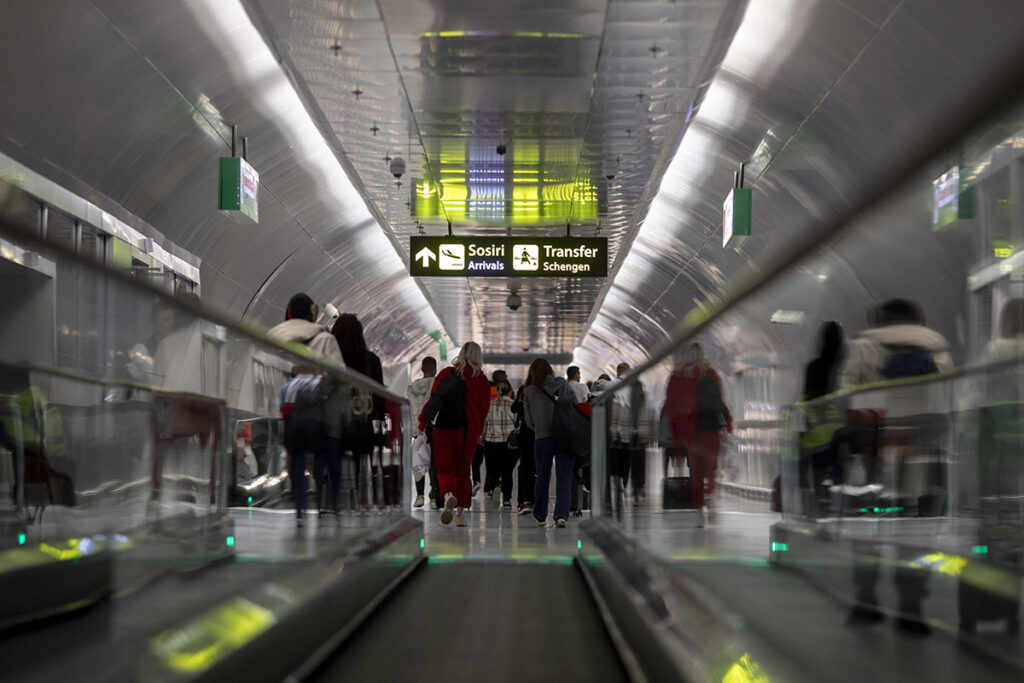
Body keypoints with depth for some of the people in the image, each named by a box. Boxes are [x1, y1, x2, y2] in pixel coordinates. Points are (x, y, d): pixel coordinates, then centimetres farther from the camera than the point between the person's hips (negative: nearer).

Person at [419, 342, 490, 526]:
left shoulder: (446, 374, -2)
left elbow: (433, 400, -1)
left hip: (445, 428, -2)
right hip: (470, 431, 2)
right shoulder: (483, 381, 3)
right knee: (463, 471, 14)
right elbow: (484, 409, 9)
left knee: (445, 469, 1)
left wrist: (423, 423, 9)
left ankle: (448, 495, -30)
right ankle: (460, 512, 12)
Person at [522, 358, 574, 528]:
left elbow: (529, 421, 6)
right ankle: (562, 514, -15)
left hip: (542, 438, 0)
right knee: (564, 477, -2)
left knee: (543, 477, 12)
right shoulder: (562, 384, 3)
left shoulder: (528, 391, 3)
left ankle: (540, 516, 18)